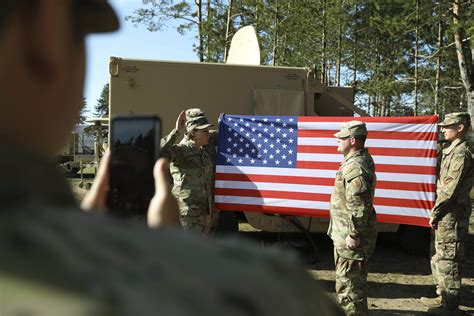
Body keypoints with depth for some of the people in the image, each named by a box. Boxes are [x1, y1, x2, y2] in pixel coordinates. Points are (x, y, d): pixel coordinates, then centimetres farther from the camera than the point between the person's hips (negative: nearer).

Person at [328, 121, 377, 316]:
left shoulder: (355, 167, -24)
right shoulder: (363, 159, 12)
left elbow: (358, 206, -27)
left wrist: (353, 235, -23)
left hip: (350, 238, -11)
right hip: (346, 233, 11)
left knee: (348, 284, -1)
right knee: (353, 281, 23)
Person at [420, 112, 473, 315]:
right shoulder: (452, 151, 16)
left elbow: (450, 188, -21)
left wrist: (435, 213, -15)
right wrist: (437, 212, 16)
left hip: (451, 215, -10)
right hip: (446, 214, 10)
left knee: (448, 260, -4)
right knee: (438, 257, 18)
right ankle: (442, 297, 30)